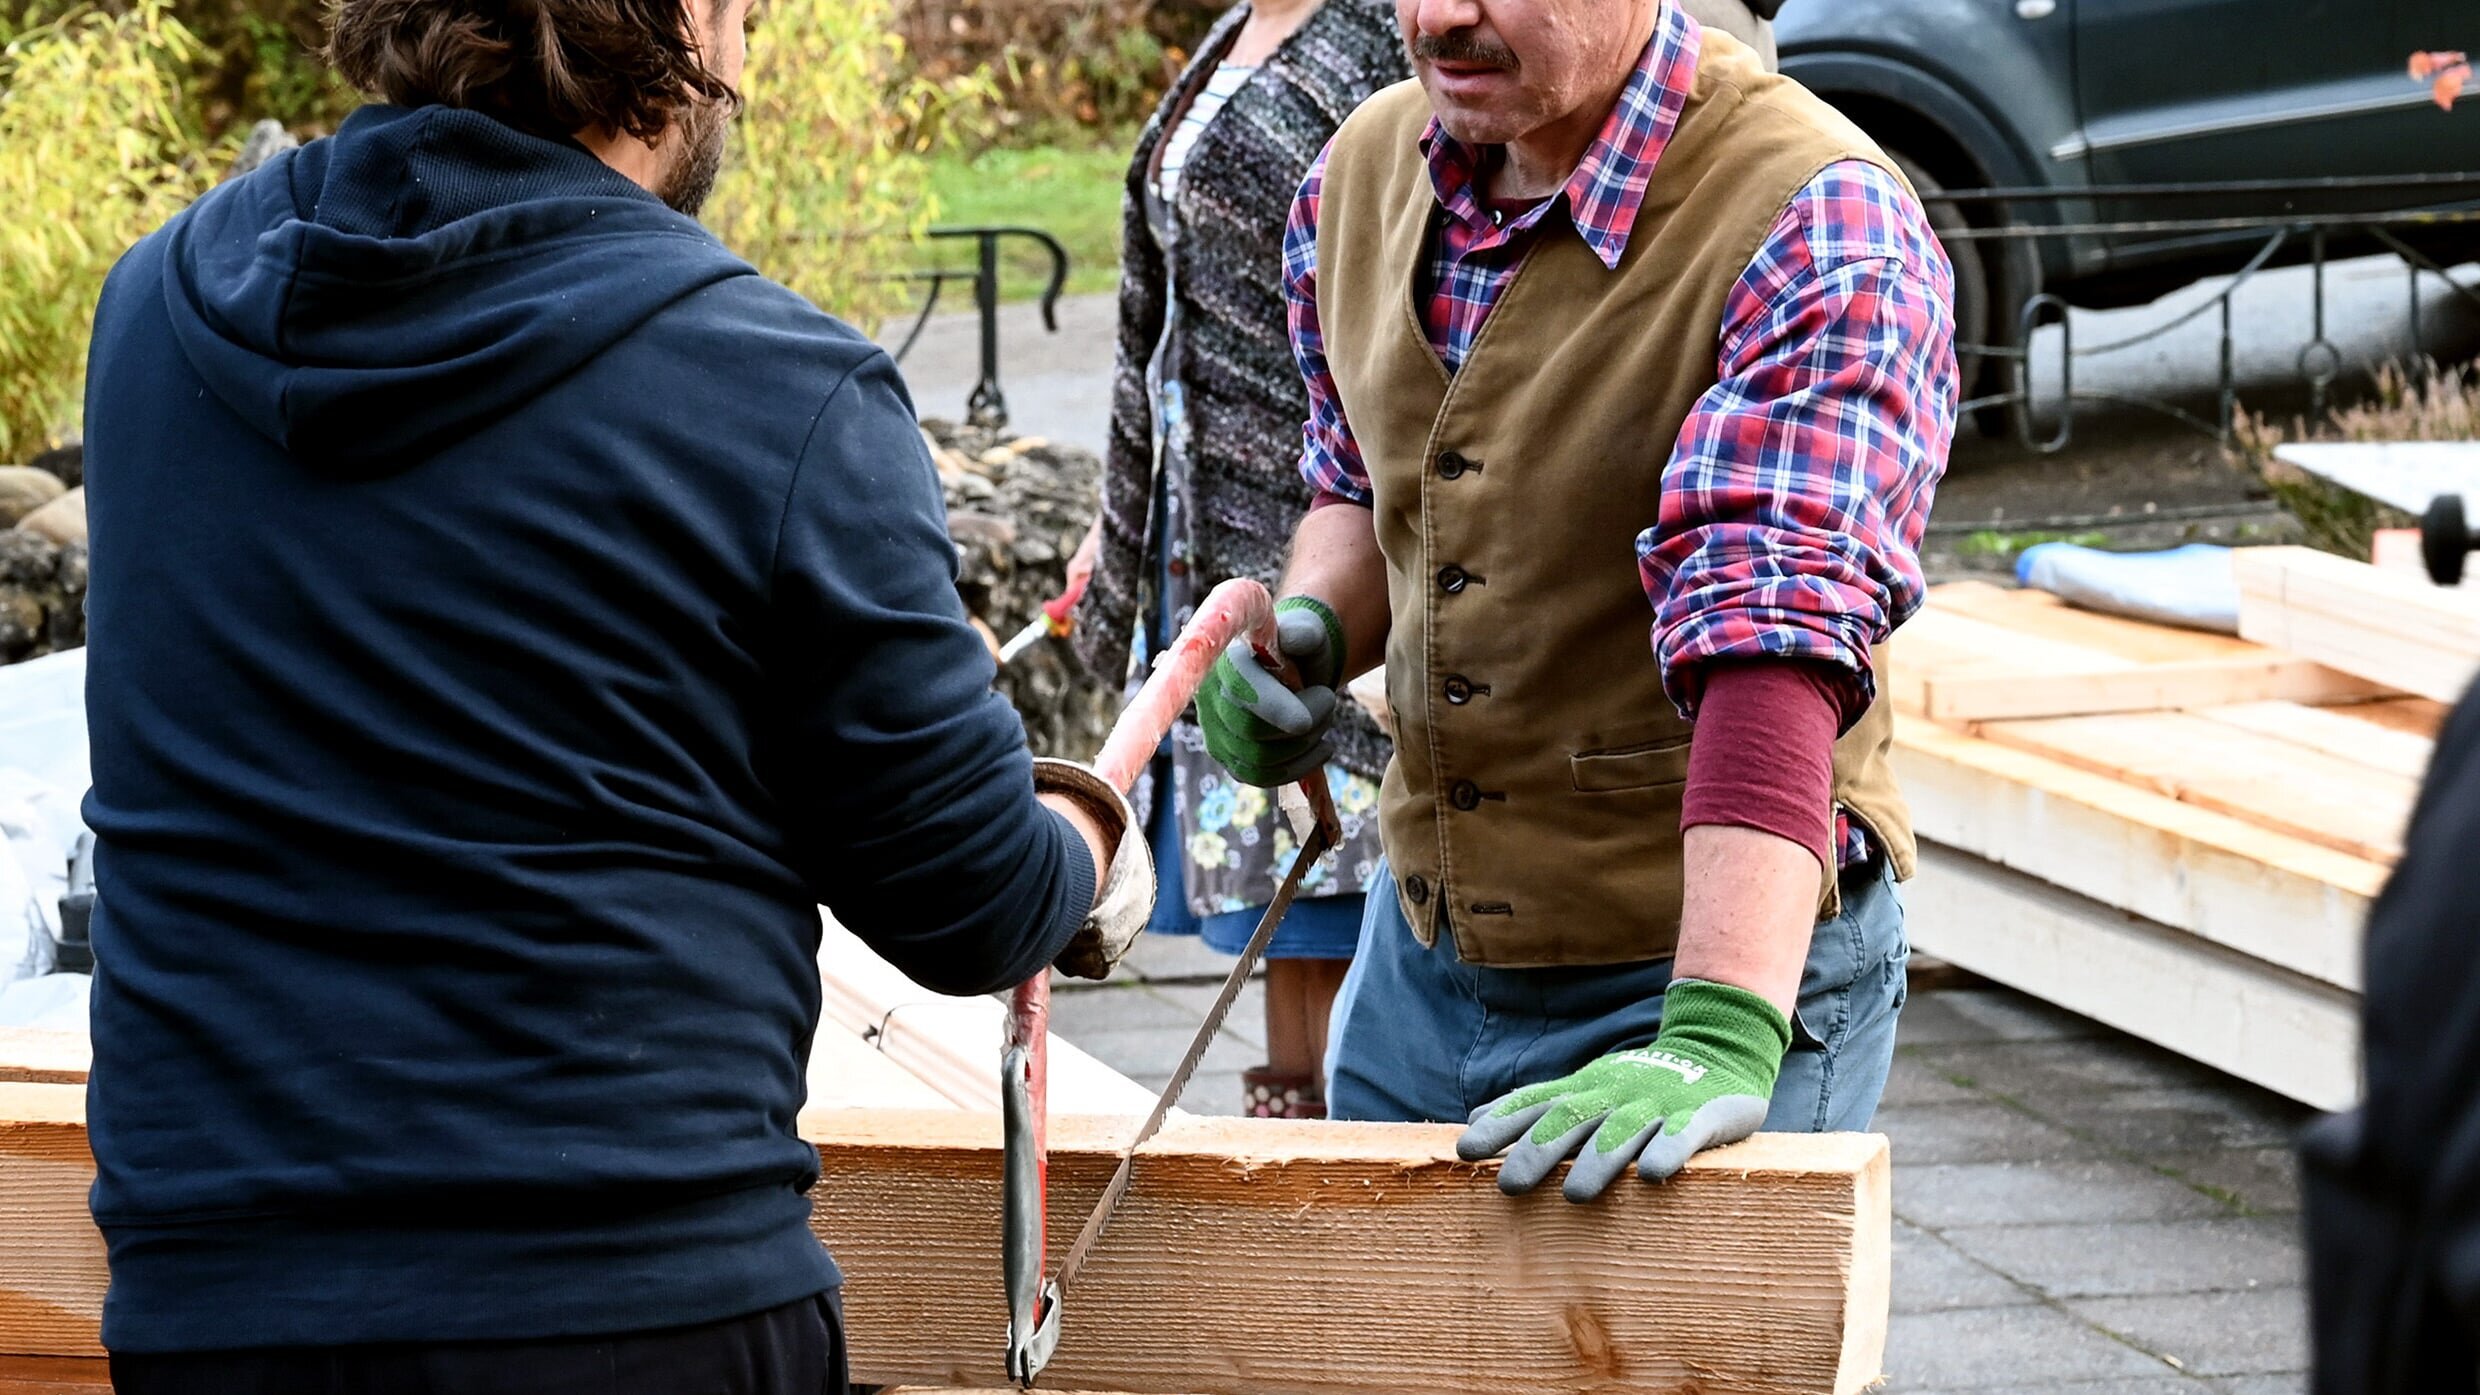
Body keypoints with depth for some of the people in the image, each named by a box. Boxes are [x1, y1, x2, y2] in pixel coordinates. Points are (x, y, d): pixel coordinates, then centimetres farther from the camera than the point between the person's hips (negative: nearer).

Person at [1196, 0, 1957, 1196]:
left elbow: (1780, 644, -33)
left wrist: (1718, 1039, -43)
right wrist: (1312, 625, -5)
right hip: (1420, 960, 7)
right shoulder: (1364, 174, 0)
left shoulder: (1815, 224, -22)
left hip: (1713, 959, -6)